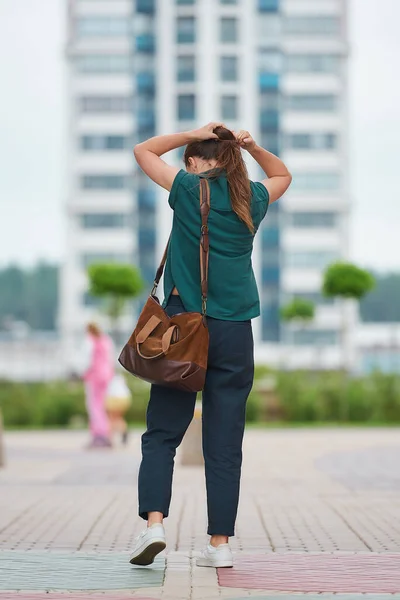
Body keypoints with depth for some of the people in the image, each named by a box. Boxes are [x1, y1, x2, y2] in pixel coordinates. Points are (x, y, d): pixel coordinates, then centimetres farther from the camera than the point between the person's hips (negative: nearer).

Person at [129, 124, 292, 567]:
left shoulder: (189, 188, 1)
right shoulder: (251, 198, 9)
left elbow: (143, 151, 16)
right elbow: (282, 175, 32)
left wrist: (193, 134, 15)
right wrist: (252, 147, 16)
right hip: (234, 331, 2)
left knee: (162, 433, 4)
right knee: (224, 442, 4)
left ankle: (153, 522, -12)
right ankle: (220, 543, 4)